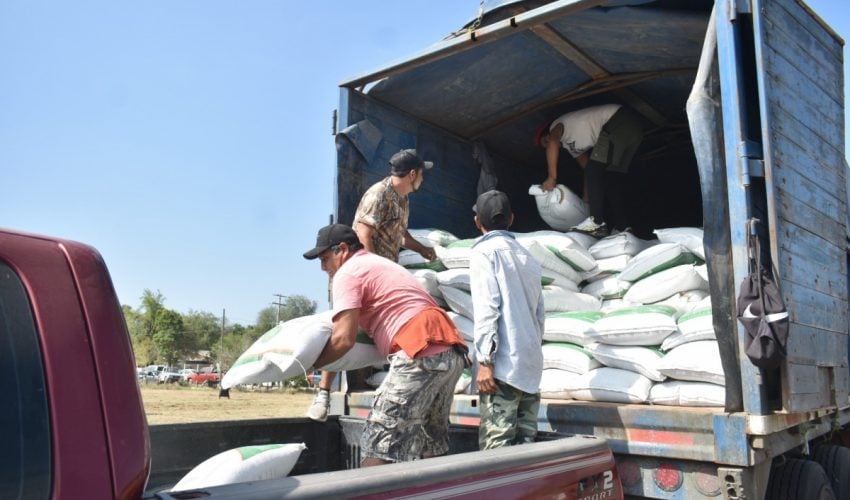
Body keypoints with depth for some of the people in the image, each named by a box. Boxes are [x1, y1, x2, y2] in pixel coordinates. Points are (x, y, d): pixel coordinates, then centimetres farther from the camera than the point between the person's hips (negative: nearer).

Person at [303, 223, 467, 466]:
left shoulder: (347, 273, 1)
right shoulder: (381, 263, 29)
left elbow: (344, 339, -9)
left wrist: (308, 363, 4)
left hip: (423, 354, -9)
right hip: (452, 351, 9)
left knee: (378, 445, -6)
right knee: (430, 444, 16)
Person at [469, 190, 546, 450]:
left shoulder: (484, 251, -1)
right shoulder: (526, 256, 17)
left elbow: (487, 308, -12)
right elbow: (540, 312, 15)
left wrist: (485, 360, -13)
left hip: (504, 364, -7)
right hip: (532, 365, 7)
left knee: (496, 448, -5)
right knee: (525, 443, 9)